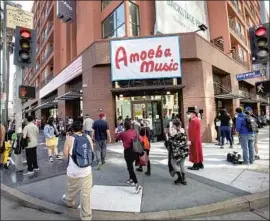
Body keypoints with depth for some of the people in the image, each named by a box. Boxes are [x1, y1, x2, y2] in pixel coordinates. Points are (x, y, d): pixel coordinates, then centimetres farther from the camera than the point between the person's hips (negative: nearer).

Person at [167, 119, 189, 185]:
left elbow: (170, 141, -13)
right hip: (184, 150, 7)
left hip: (178, 150, -7)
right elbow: (185, 140, 11)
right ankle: (183, 178, 24)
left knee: (173, 162, 11)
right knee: (182, 163, 18)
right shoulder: (183, 130, 4)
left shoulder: (174, 132, -16)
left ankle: (180, 177, 9)